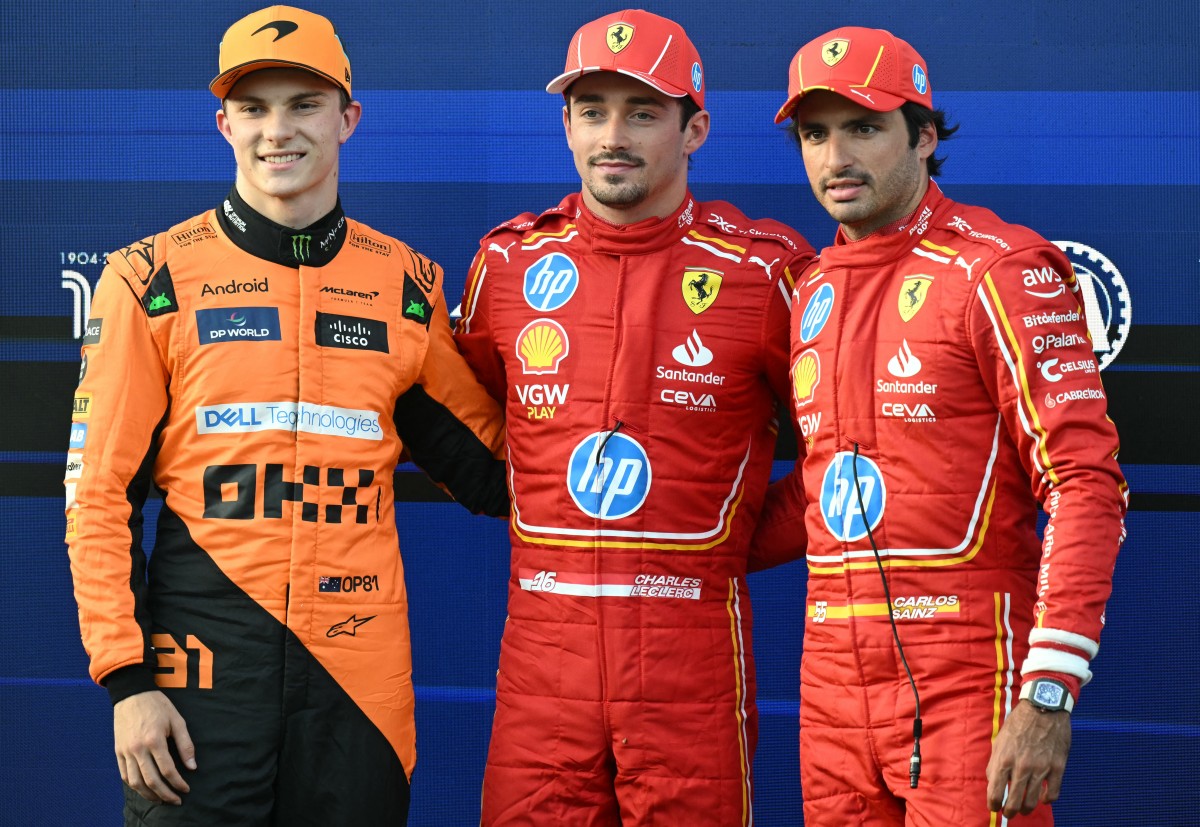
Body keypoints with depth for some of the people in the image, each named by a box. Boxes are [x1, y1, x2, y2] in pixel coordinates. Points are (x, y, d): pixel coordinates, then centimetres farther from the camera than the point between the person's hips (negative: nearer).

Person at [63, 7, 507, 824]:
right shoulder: (153, 280, 1)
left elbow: (486, 463, 15)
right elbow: (99, 492, 0)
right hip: (204, 663, -2)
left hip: (361, 664, 2)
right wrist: (126, 676, -7)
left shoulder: (407, 285, 8)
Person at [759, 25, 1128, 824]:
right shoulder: (815, 292, 15)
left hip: (966, 672, -6)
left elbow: (1087, 485, -14)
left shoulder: (997, 272, -8)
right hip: (833, 669, 7)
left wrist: (1049, 695, -21)